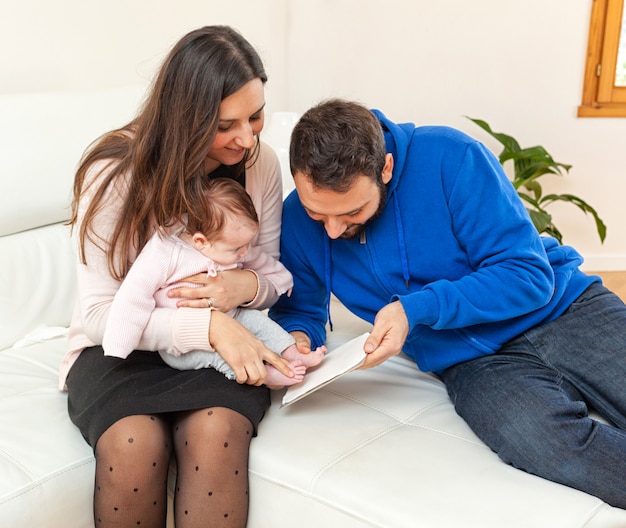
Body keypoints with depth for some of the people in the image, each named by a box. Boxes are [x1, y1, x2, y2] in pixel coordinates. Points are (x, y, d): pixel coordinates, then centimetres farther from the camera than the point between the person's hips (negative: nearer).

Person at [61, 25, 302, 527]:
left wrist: (248, 286, -20)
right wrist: (209, 324, -28)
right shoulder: (115, 174, -14)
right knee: (134, 443, -33)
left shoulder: (261, 164, -5)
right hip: (121, 349, -1)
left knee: (216, 431, -32)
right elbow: (101, 313, -15)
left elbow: (277, 276, 6)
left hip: (225, 349, 2)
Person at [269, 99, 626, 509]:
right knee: (539, 437, -31)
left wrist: (416, 309, -25)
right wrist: (298, 339, -13)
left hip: (564, 308, -1)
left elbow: (530, 275, -15)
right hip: (473, 360, 2)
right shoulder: (298, 220, -5)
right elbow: (300, 310, 12)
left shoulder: (451, 158, -17)